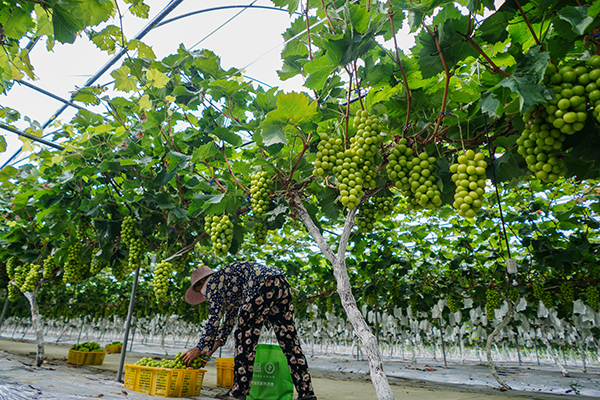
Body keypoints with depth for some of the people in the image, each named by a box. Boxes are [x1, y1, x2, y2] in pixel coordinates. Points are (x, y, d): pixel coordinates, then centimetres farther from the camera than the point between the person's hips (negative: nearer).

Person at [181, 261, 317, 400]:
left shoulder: (213, 282, 10)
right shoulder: (228, 283, 35)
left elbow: (214, 318, 3)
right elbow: (230, 318, 39)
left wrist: (199, 349, 12)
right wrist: (211, 349, 42)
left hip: (264, 284, -9)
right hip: (282, 284, 10)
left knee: (245, 336, 2)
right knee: (288, 338, 8)